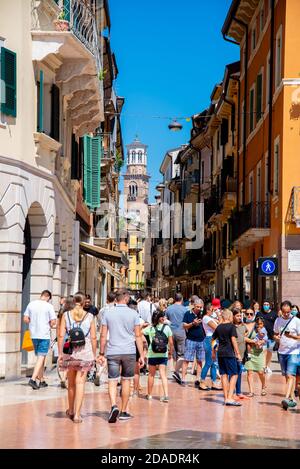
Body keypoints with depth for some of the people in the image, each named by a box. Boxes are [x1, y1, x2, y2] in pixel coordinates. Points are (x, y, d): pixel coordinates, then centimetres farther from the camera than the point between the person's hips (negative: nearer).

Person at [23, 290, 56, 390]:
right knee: (41, 357, -4)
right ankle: (33, 379, -18)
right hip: (44, 335, -5)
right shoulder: (49, 306, -9)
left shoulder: (31, 304, 3)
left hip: (34, 334, 5)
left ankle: (41, 381, 22)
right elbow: (53, 322, -11)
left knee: (40, 357, 16)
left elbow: (25, 319, 4)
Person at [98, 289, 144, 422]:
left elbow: (103, 336, 2)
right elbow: (138, 336, 0)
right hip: (129, 352, 0)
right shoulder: (133, 314, -1)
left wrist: (101, 354, 10)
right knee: (126, 381, 12)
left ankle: (114, 406, -22)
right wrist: (141, 355, 5)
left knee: (112, 381, 1)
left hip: (113, 352, 0)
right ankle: (123, 412, 18)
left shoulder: (108, 313, 2)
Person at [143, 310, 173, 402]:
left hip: (152, 354, 0)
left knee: (151, 375, 14)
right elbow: (171, 342, 0)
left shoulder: (150, 328, -1)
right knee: (163, 375, -1)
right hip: (163, 354, 0)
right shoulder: (167, 328, -2)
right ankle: (166, 394, -14)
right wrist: (170, 353, 13)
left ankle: (149, 394, 23)